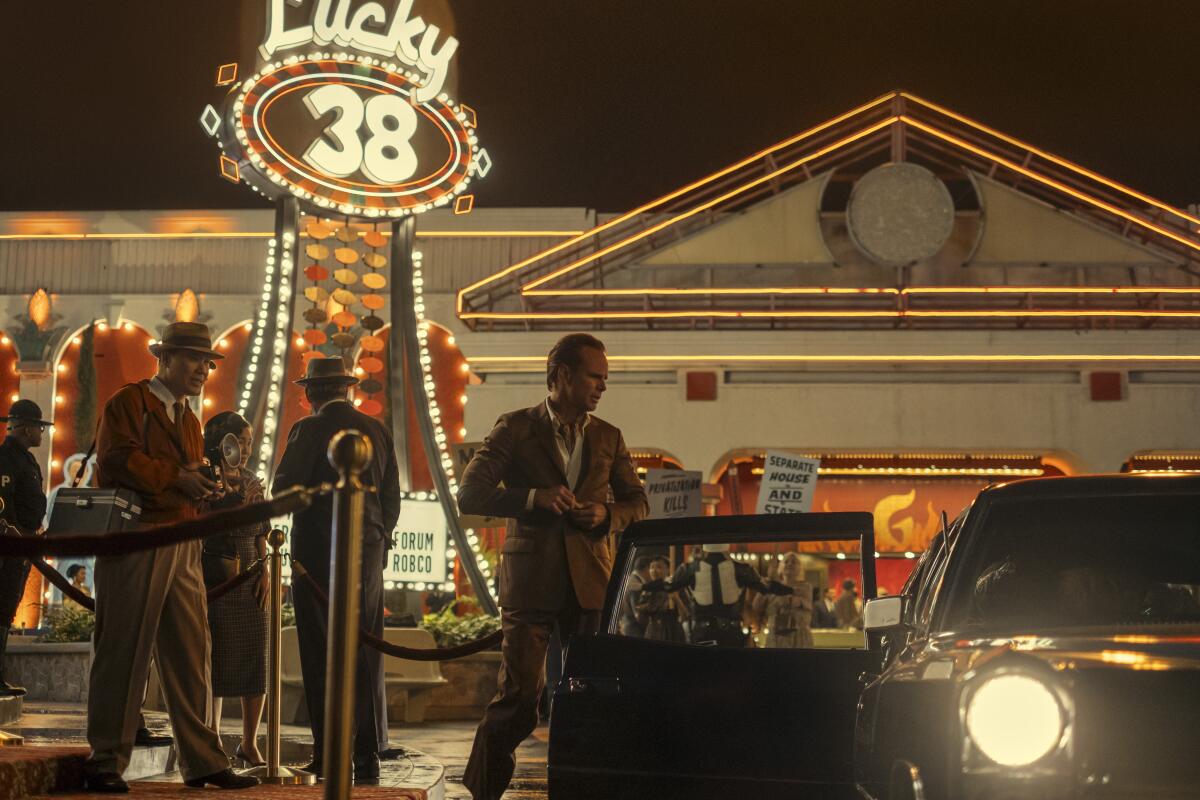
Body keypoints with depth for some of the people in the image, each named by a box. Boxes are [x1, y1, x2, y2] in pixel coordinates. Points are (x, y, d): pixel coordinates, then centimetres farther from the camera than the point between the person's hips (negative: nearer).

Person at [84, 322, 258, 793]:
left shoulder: (189, 421, 25)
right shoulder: (129, 402, -1)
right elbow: (117, 457, -16)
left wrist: (206, 483, 5)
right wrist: (175, 476, -21)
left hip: (183, 549, 8)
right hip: (134, 541, -8)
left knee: (190, 656, 6)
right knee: (123, 653, -4)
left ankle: (202, 761, 10)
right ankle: (106, 763, 2)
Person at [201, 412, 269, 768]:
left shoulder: (253, 482, 14)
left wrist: (265, 570, 3)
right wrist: (238, 500, -18)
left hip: (251, 579, 6)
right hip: (216, 579, -6)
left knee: (256, 659, 3)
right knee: (217, 659, -7)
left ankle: (249, 744, 10)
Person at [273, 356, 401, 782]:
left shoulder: (310, 429, -7)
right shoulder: (378, 431, 8)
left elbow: (284, 488, -12)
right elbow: (392, 498, 10)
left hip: (319, 555, -4)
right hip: (369, 555, 5)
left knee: (322, 656, 0)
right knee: (365, 656, 8)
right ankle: (367, 755, 8)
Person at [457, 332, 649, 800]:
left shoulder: (608, 438, 13)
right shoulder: (516, 429, 1)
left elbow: (638, 503, 16)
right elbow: (469, 495, -5)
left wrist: (607, 515, -6)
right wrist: (533, 497, -19)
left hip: (589, 581, 4)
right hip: (531, 581, -3)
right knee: (519, 698, -5)